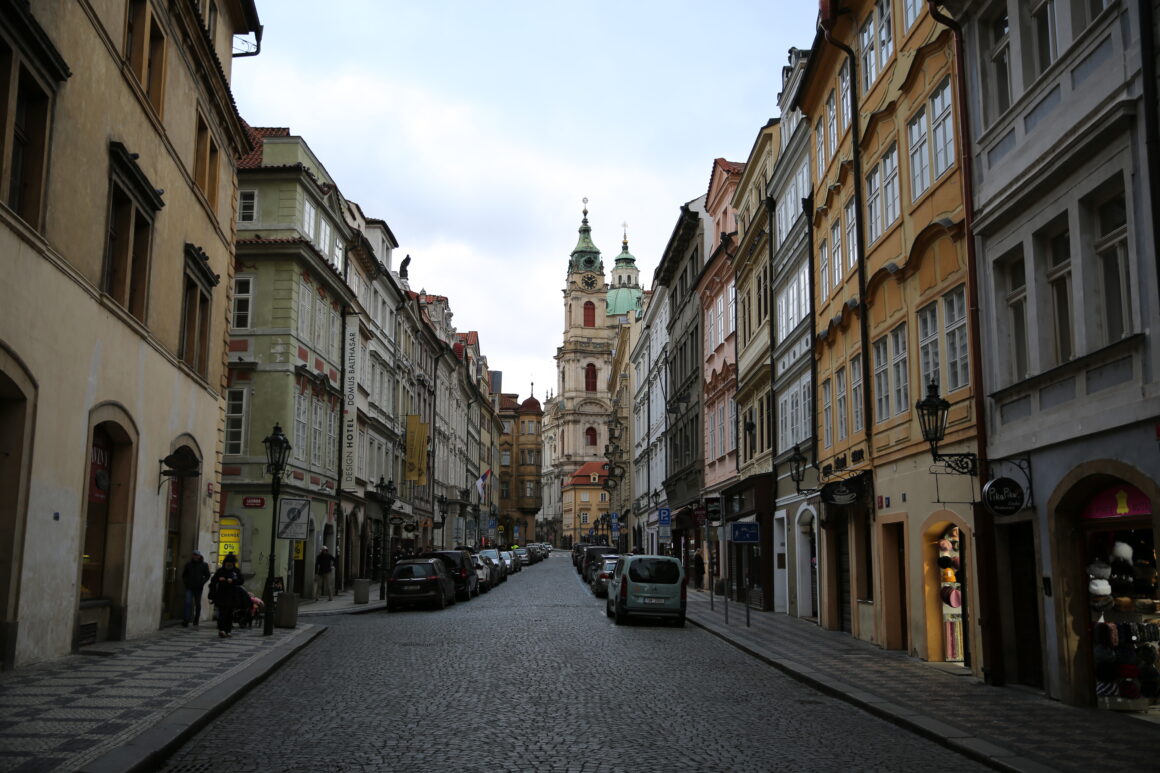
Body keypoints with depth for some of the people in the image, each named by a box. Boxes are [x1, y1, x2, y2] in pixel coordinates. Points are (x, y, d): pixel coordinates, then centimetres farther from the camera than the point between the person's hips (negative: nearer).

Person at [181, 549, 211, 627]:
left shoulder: (204, 565, 1)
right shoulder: (188, 564, 6)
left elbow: (207, 576, 2)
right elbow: (183, 574, 17)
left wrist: (202, 582, -11)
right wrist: (185, 582, 2)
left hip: (198, 588, 0)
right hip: (189, 588, 0)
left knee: (198, 604, 9)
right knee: (188, 603, -12)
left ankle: (196, 620, 21)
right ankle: (186, 620, -15)